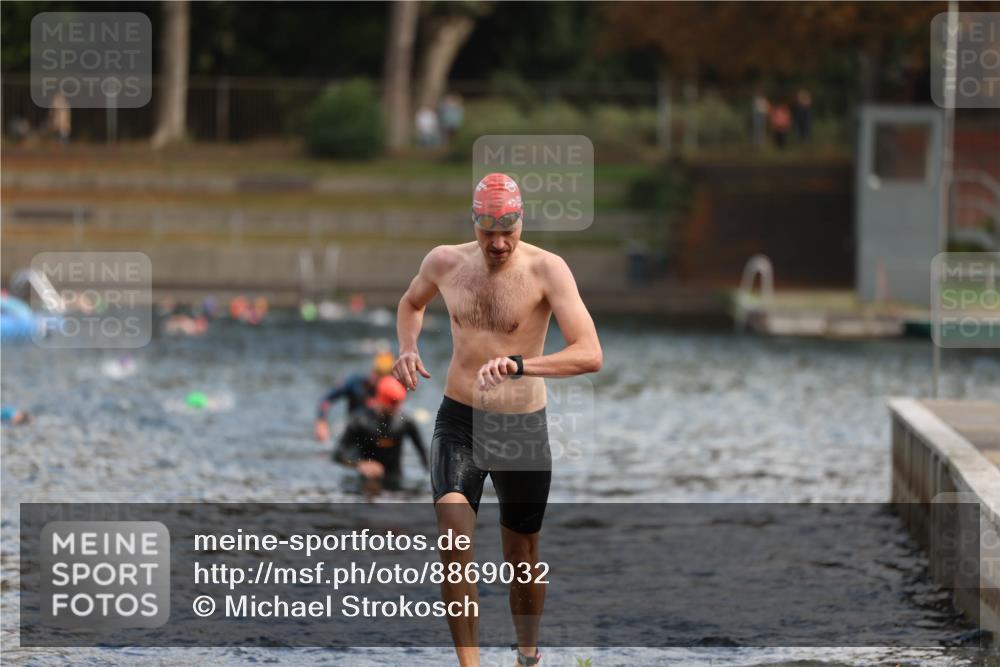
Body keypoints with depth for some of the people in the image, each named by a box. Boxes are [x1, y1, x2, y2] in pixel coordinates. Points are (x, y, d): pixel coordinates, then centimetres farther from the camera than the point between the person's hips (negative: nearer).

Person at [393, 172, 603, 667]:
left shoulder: (547, 270, -14)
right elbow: (412, 303, 23)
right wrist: (407, 348, 2)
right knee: (454, 537, -23)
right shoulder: (445, 262, -2)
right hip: (459, 421, 1)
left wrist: (519, 365, -37)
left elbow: (590, 355, -24)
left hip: (523, 427, -1)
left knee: (522, 559, 12)